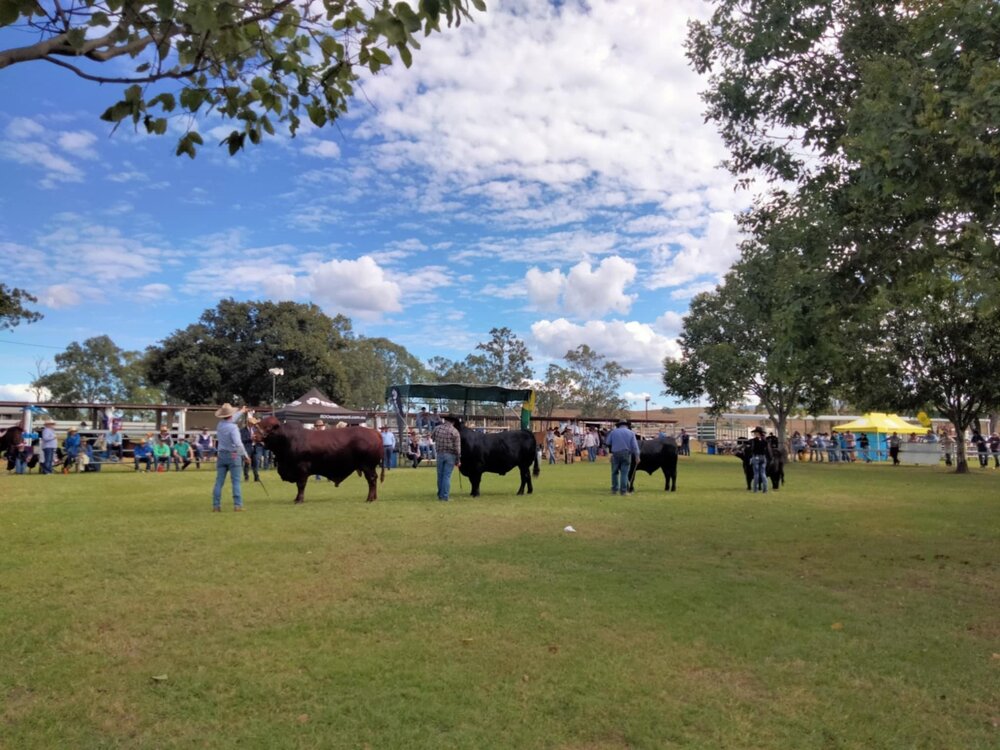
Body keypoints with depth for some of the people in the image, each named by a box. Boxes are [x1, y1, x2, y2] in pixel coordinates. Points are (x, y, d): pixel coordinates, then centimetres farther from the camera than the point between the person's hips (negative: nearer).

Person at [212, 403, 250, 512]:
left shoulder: (220, 425, 4)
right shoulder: (233, 427, -17)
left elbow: (229, 420, 26)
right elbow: (238, 443, -27)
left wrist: (241, 412, 39)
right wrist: (246, 456, -21)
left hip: (221, 455, 6)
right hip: (234, 456, -6)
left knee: (219, 481, 7)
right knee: (235, 481, -1)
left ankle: (216, 505, 8)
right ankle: (237, 505, -2)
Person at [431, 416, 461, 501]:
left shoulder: (437, 428, 0)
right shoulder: (455, 432, -9)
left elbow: (432, 439, 19)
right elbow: (457, 448, -9)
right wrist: (458, 460, -3)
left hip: (440, 454, 3)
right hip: (450, 455, -3)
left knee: (440, 475, 14)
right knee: (447, 476, 0)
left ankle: (440, 495, 23)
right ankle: (445, 497, 1)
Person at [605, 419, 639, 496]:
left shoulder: (613, 432, 5)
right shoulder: (631, 433, 3)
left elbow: (607, 443, 6)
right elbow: (635, 446, -3)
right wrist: (637, 456, -1)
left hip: (615, 454, 1)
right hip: (626, 454, -1)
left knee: (615, 472, 12)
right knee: (624, 473, 1)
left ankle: (614, 490, 15)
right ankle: (623, 491, 0)